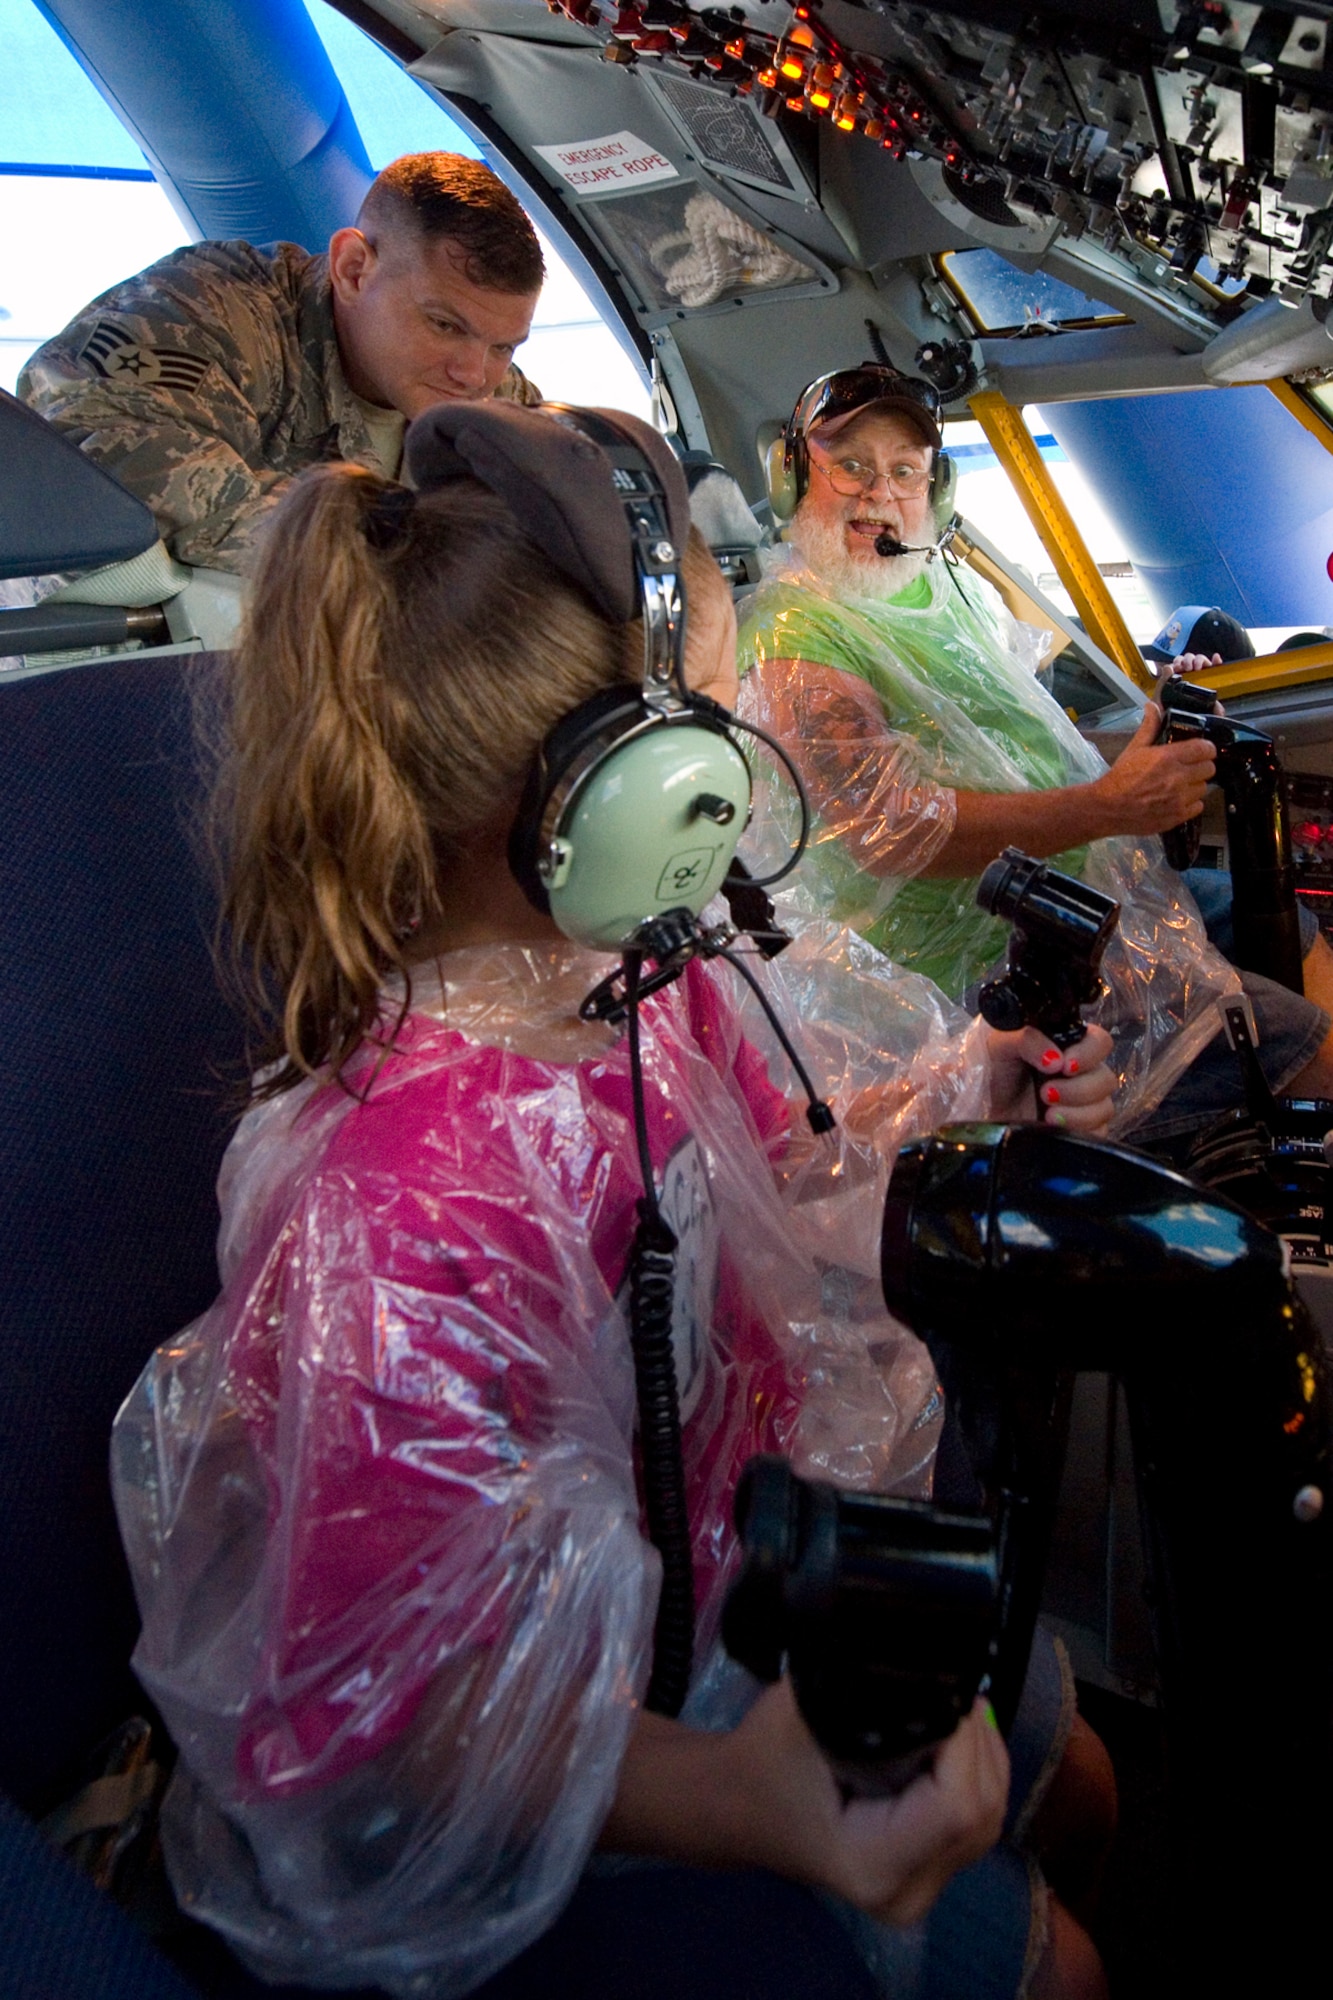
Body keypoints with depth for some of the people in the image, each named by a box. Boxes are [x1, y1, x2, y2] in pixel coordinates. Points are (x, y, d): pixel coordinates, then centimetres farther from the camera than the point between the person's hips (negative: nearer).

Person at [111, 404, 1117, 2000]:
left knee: (1070, 1779, 23)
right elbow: (383, 1706, -32)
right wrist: (747, 1808, -44)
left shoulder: (635, 968, -12)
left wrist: (945, 1107, -4)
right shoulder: (403, 1212, -40)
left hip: (750, 1553, 8)